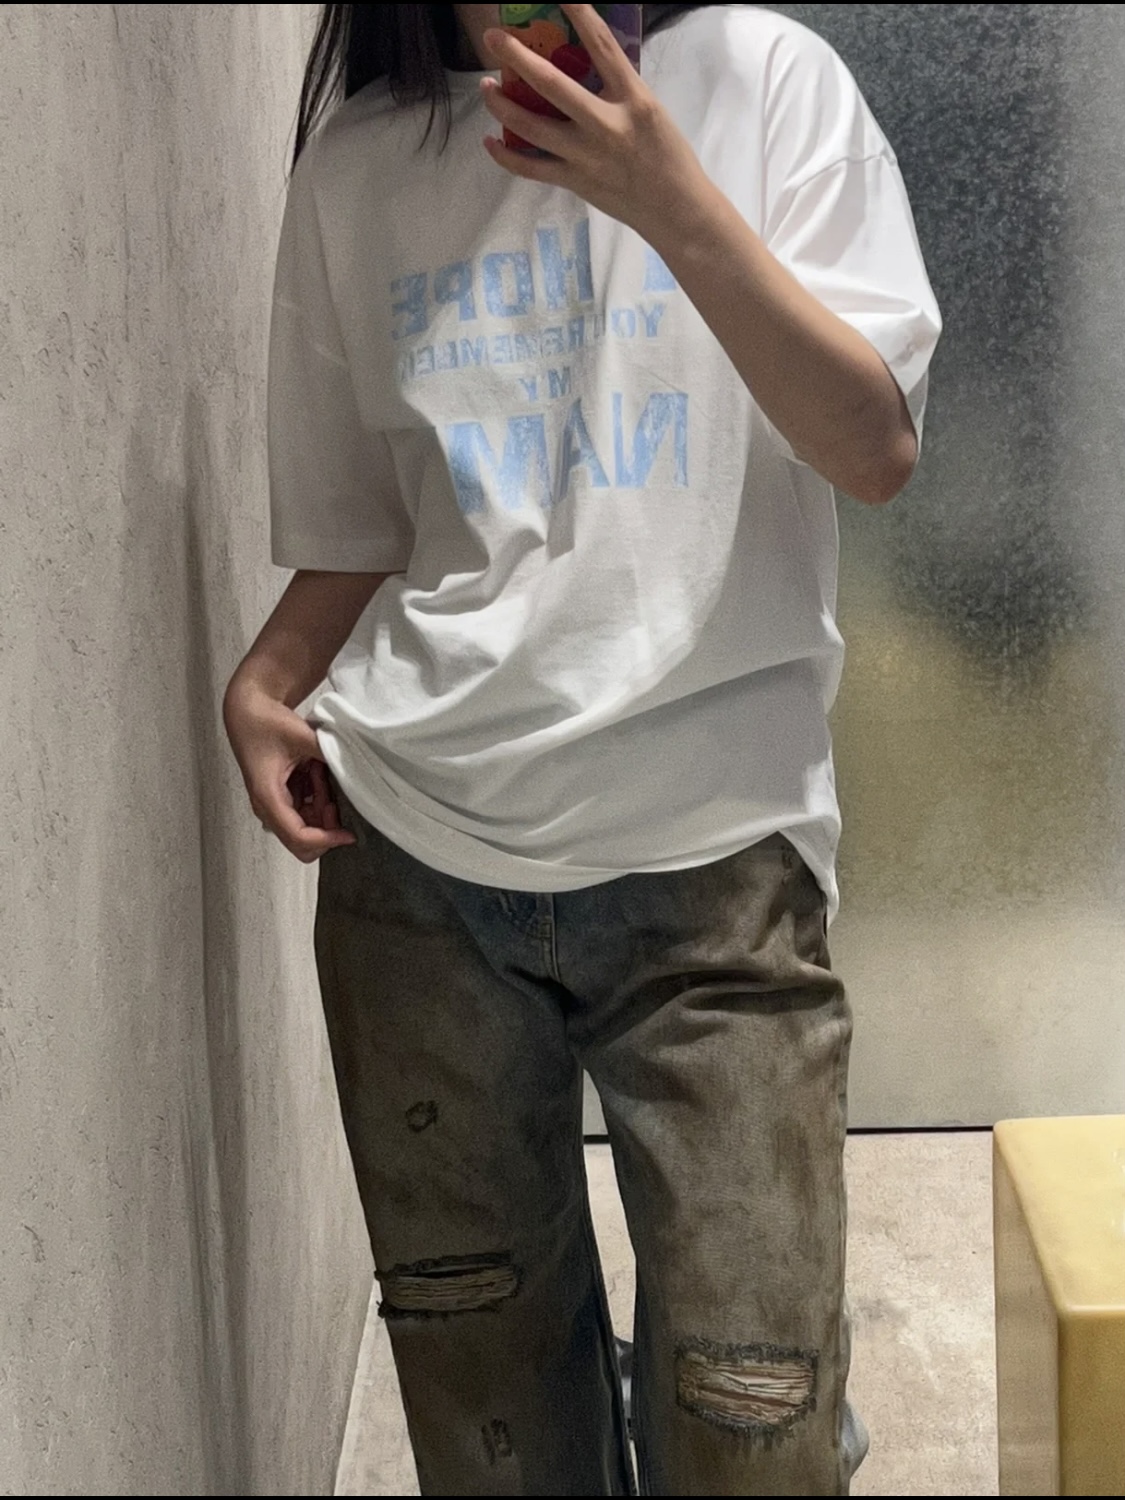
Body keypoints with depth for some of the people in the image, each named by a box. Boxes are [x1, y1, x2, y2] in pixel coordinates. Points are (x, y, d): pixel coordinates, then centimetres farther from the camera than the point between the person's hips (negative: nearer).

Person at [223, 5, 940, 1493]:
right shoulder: (355, 160, 10)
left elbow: (878, 451, -6)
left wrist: (671, 198, -17)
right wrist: (265, 687, -3)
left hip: (708, 853, -2)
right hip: (412, 847, 3)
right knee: (479, 1376, 9)